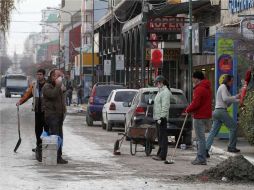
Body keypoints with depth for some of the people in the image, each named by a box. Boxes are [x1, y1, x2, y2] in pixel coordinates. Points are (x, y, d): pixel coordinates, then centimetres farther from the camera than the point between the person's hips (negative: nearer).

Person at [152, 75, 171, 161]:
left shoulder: (165, 92, -13)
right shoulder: (160, 91, 19)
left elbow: (165, 106, -20)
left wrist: (161, 117, -23)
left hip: (162, 118, -11)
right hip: (158, 118, 11)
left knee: (163, 136, -9)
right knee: (160, 137, 14)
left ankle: (162, 156, -10)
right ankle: (160, 154, 19)